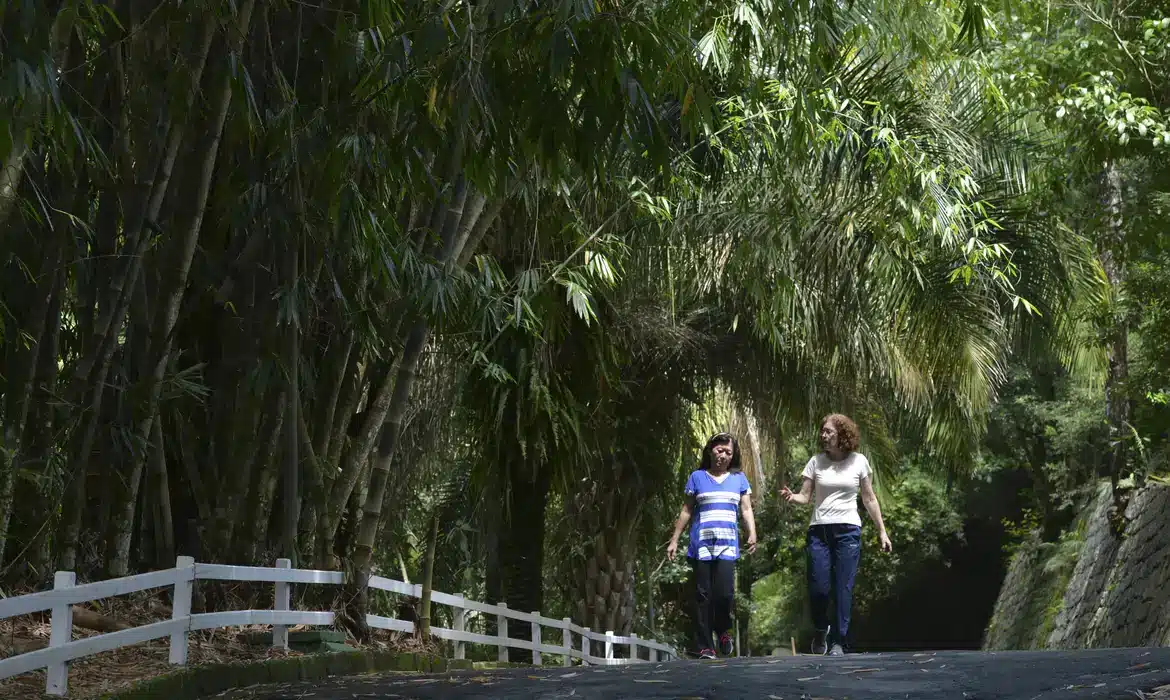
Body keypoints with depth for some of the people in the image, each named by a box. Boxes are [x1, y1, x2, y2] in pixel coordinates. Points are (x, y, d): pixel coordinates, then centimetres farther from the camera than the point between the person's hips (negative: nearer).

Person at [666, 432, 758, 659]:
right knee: (703, 595, 0)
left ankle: (723, 631, 13)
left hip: (727, 545, 0)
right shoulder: (697, 477, 9)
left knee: (724, 592, -15)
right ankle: (704, 647, 5)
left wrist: (752, 533, -8)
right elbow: (686, 511, 12)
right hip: (701, 544, 0)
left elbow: (746, 509, 9)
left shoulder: (738, 478, 13)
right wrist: (674, 540, 8)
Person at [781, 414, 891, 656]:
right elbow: (805, 496, 4)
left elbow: (869, 499, 8)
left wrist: (882, 531, 6)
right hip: (819, 530, 1)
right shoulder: (816, 462, 4)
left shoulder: (859, 461, 3)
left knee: (843, 589, -3)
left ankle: (840, 641, 5)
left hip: (848, 530, -1)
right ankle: (821, 629, 22)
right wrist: (792, 497, -19)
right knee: (818, 587, -6)